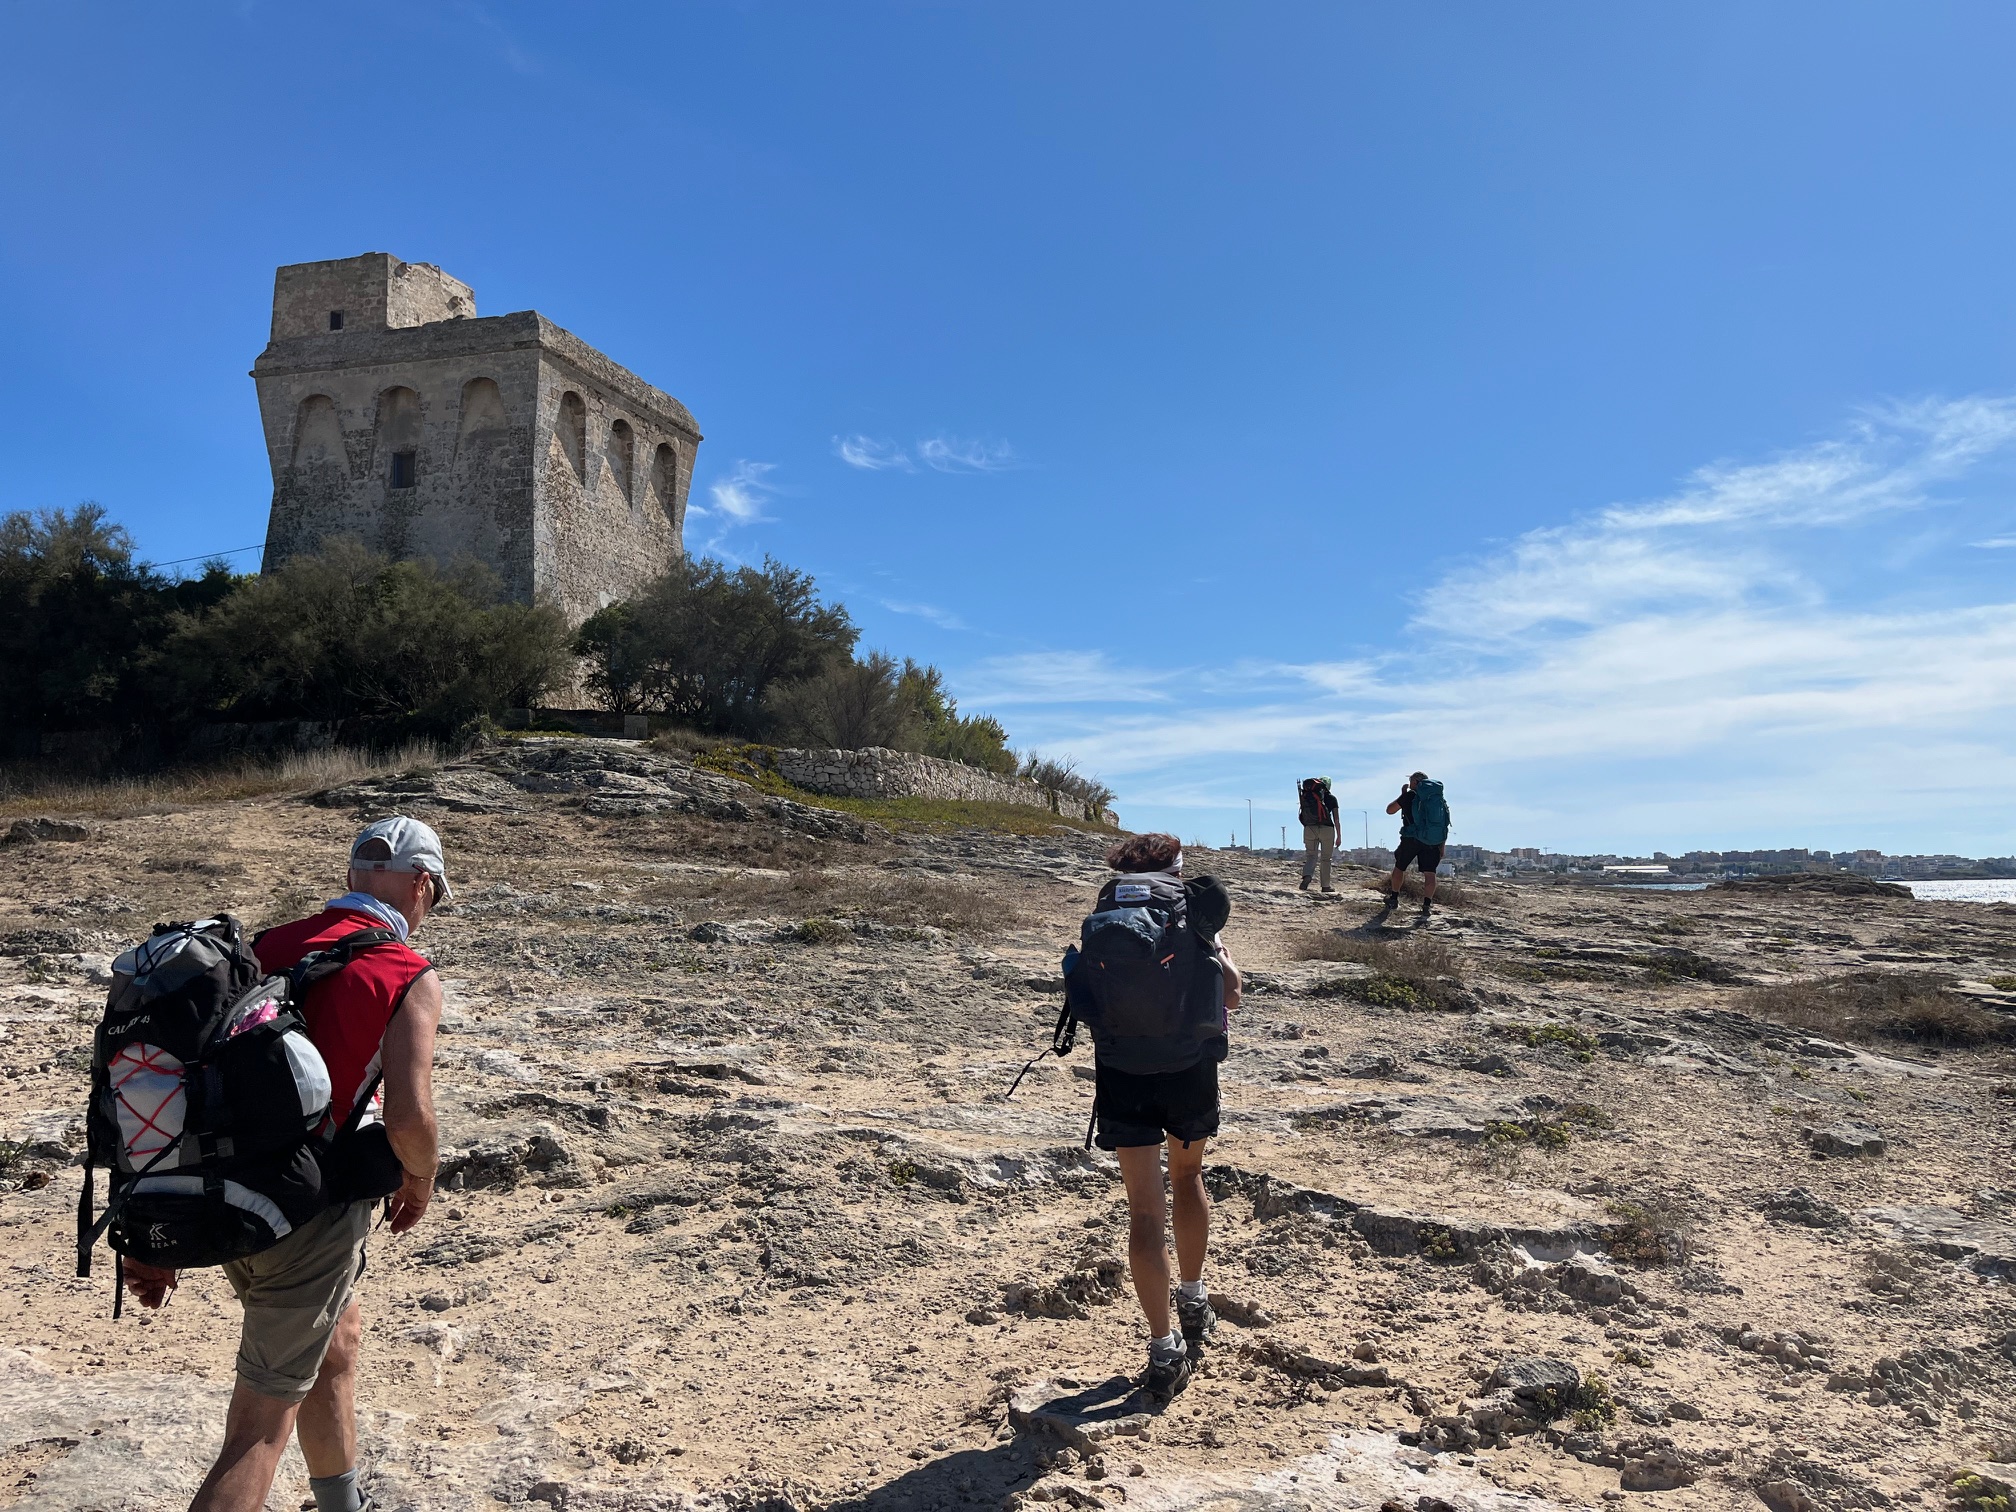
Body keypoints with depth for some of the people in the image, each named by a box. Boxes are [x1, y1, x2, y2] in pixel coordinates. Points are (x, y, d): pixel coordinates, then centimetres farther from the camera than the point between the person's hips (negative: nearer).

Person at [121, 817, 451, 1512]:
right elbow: (408, 1118, -21)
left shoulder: (269, 945, 8)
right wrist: (419, 1182, 2)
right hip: (310, 1213, -8)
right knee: (262, 1428, 4)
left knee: (338, 1338, 30)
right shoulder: (411, 976, -12)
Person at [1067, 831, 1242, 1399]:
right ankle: (1194, 1300, 38)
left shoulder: (1103, 913, 5)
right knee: (1187, 1176, 26)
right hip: (1190, 1067, 0)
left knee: (1144, 1208, 7)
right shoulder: (1195, 909, 1)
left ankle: (1165, 1348, 7)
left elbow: (1083, 987, 7)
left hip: (1120, 1071, 0)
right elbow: (1230, 995, 6)